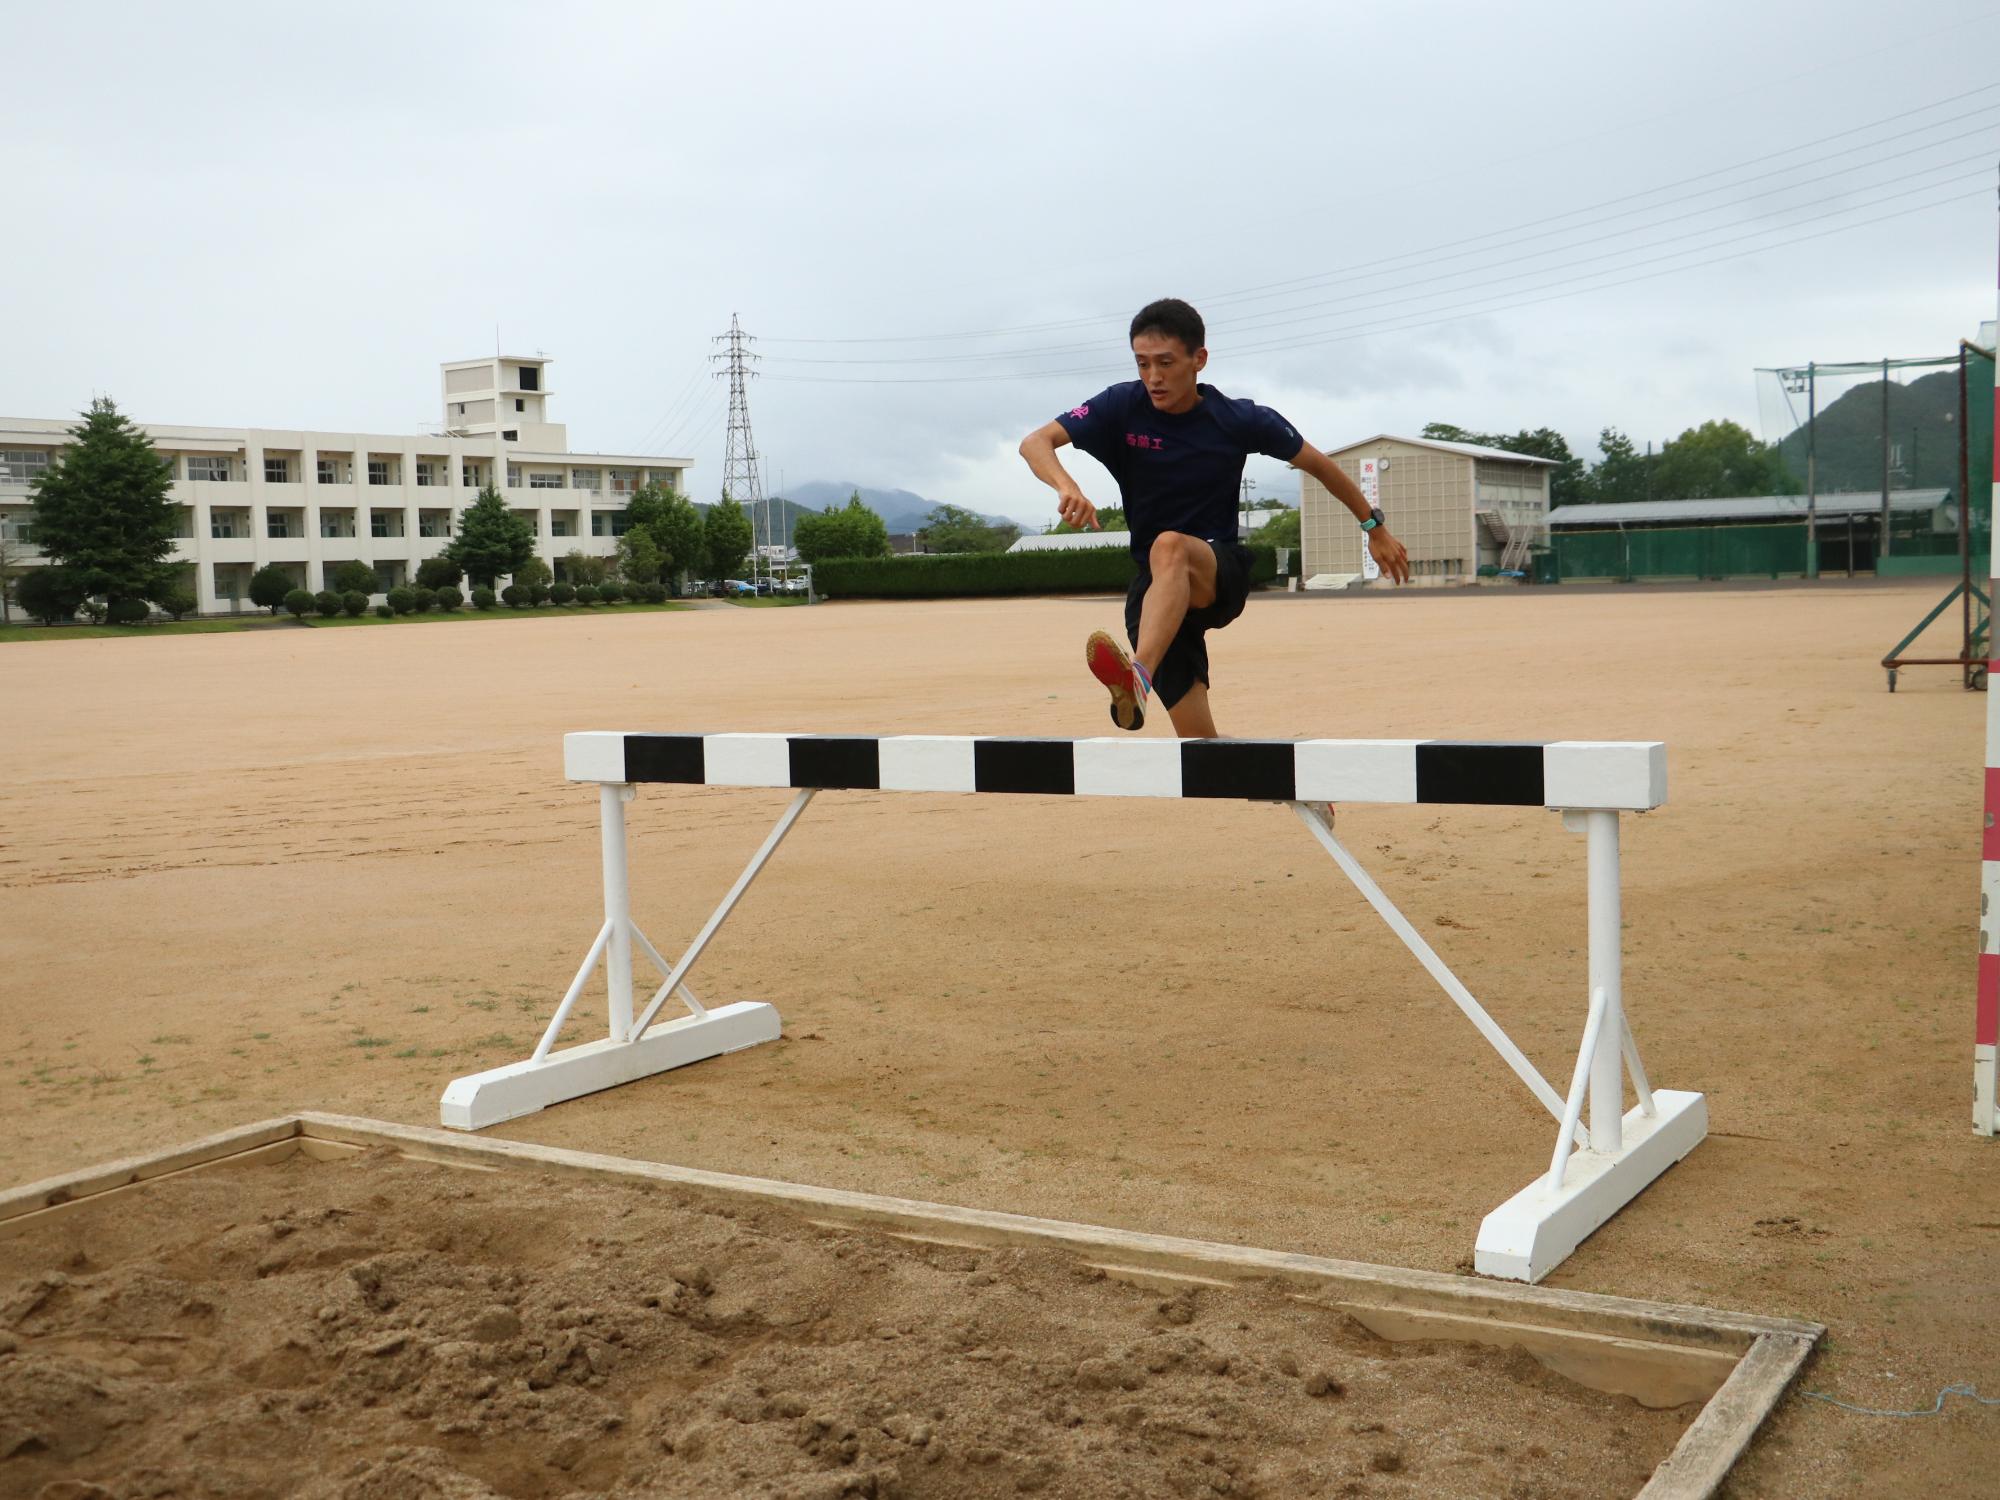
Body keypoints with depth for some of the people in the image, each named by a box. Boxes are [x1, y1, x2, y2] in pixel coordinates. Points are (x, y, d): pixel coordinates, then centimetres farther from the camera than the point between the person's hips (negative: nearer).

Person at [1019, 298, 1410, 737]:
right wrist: (1067, 486, -36)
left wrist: (1375, 527, 15)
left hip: (1222, 574, -2)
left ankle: (1139, 676, -61)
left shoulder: (1239, 420, -6)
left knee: (1169, 547, -39)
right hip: (1153, 586, 2)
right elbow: (1035, 443, -15)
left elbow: (1319, 465, 9)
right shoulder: (1122, 407, -5)